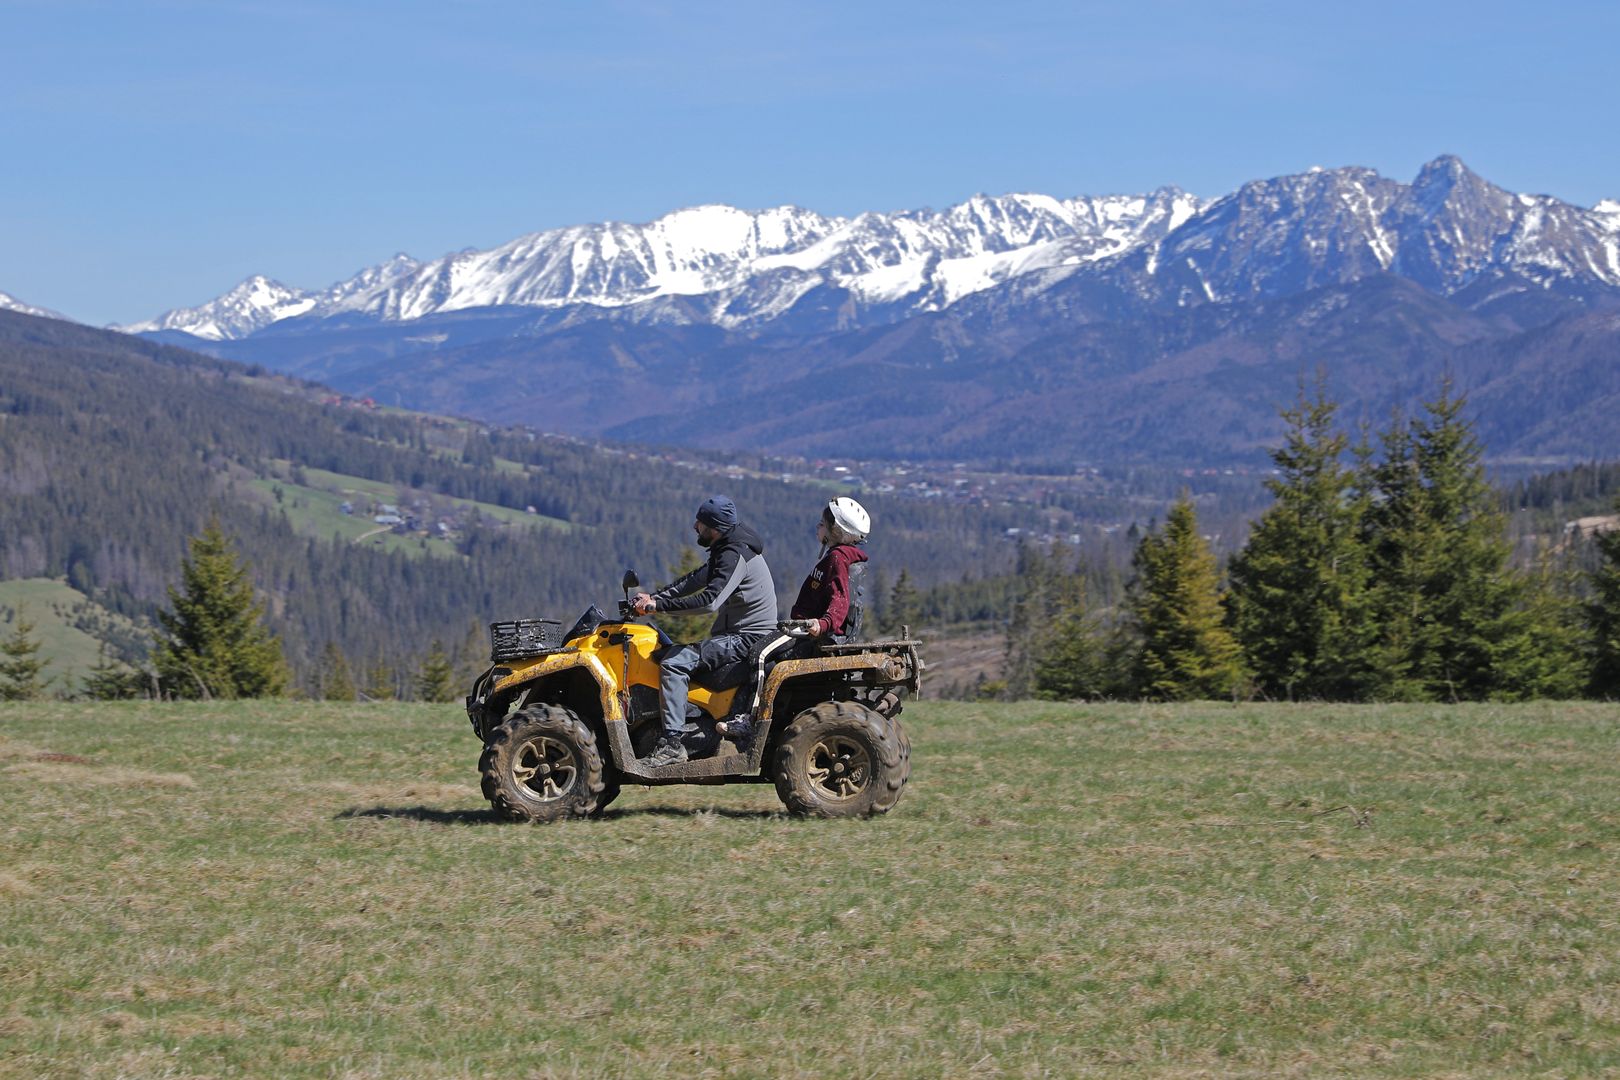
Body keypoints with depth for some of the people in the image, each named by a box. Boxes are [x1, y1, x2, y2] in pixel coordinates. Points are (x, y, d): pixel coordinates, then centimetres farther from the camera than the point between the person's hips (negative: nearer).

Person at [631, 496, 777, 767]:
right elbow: (697, 580, 18)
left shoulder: (735, 555, -20)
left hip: (746, 639, -11)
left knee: (674, 663, -21)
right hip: (744, 635, 11)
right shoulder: (728, 549, 14)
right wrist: (655, 596, 6)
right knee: (674, 652, 21)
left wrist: (658, 604, -26)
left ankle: (672, 742, -24)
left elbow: (709, 601, -30)